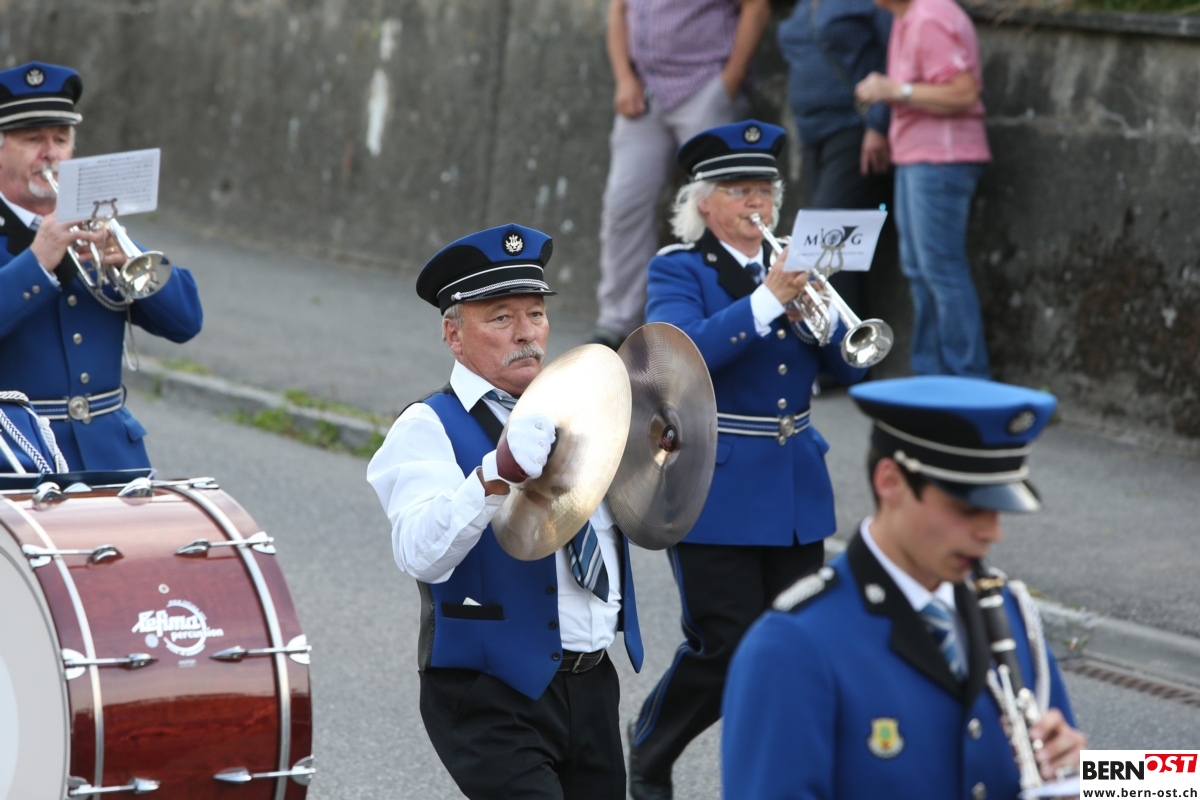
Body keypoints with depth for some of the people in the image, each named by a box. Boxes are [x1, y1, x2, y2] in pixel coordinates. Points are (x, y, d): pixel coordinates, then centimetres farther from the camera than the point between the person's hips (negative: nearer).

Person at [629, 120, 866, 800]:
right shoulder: (679, 271, -3)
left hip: (796, 488, 5)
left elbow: (852, 367, 6)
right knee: (727, 645, -8)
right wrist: (766, 300, -29)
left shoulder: (790, 265, 11)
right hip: (713, 489, -5)